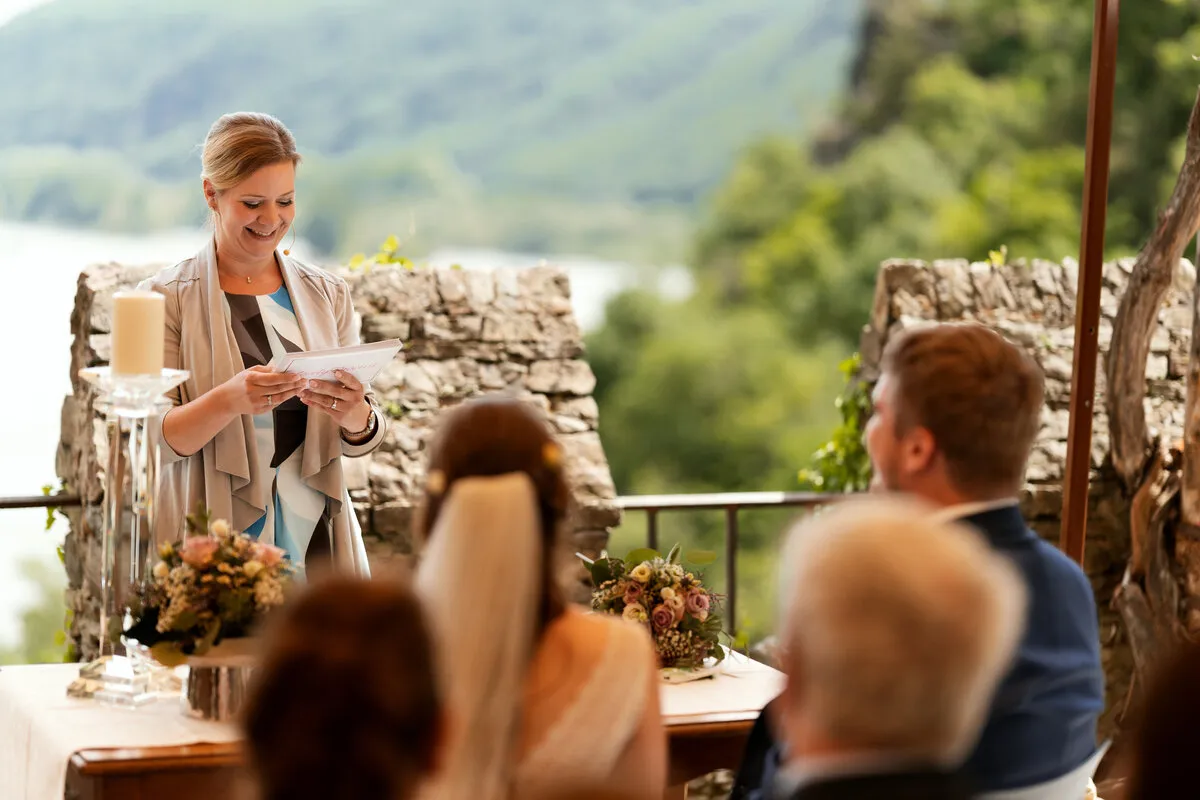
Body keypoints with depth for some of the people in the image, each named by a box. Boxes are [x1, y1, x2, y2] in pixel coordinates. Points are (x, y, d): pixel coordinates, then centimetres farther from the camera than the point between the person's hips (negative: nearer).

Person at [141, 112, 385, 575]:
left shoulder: (329, 295, 8)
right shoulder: (167, 297, -3)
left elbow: (361, 441, 8)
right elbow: (153, 441, -9)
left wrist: (355, 416, -16)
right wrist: (229, 400, -27)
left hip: (313, 537, 3)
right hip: (210, 547, -3)